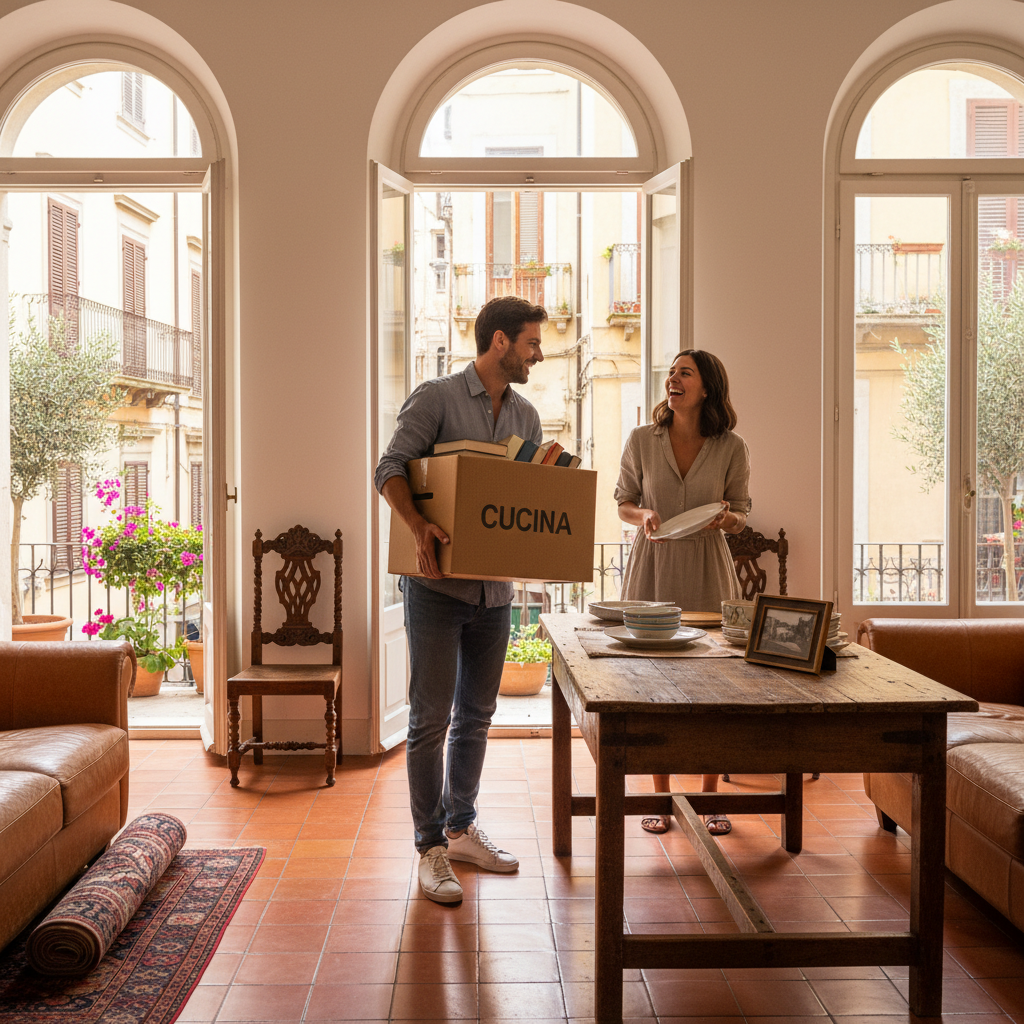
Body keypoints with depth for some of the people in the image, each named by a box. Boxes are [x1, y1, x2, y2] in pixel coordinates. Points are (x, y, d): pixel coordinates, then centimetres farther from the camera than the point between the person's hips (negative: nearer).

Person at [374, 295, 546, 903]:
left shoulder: (526, 415, 13)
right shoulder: (436, 398, -6)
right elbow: (390, 470, -14)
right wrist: (419, 524, -31)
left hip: (495, 589, 7)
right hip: (437, 585, -6)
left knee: (476, 715, 15)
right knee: (432, 718, -2)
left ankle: (462, 829, 29)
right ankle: (432, 849, 8)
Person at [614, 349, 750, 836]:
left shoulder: (731, 448, -2)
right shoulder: (641, 441, -1)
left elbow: (742, 513, 7)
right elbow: (624, 502, 8)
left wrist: (725, 518, -15)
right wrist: (644, 515, -14)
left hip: (707, 573, 0)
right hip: (653, 570, 0)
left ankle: (710, 797, 19)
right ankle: (660, 796, 18)